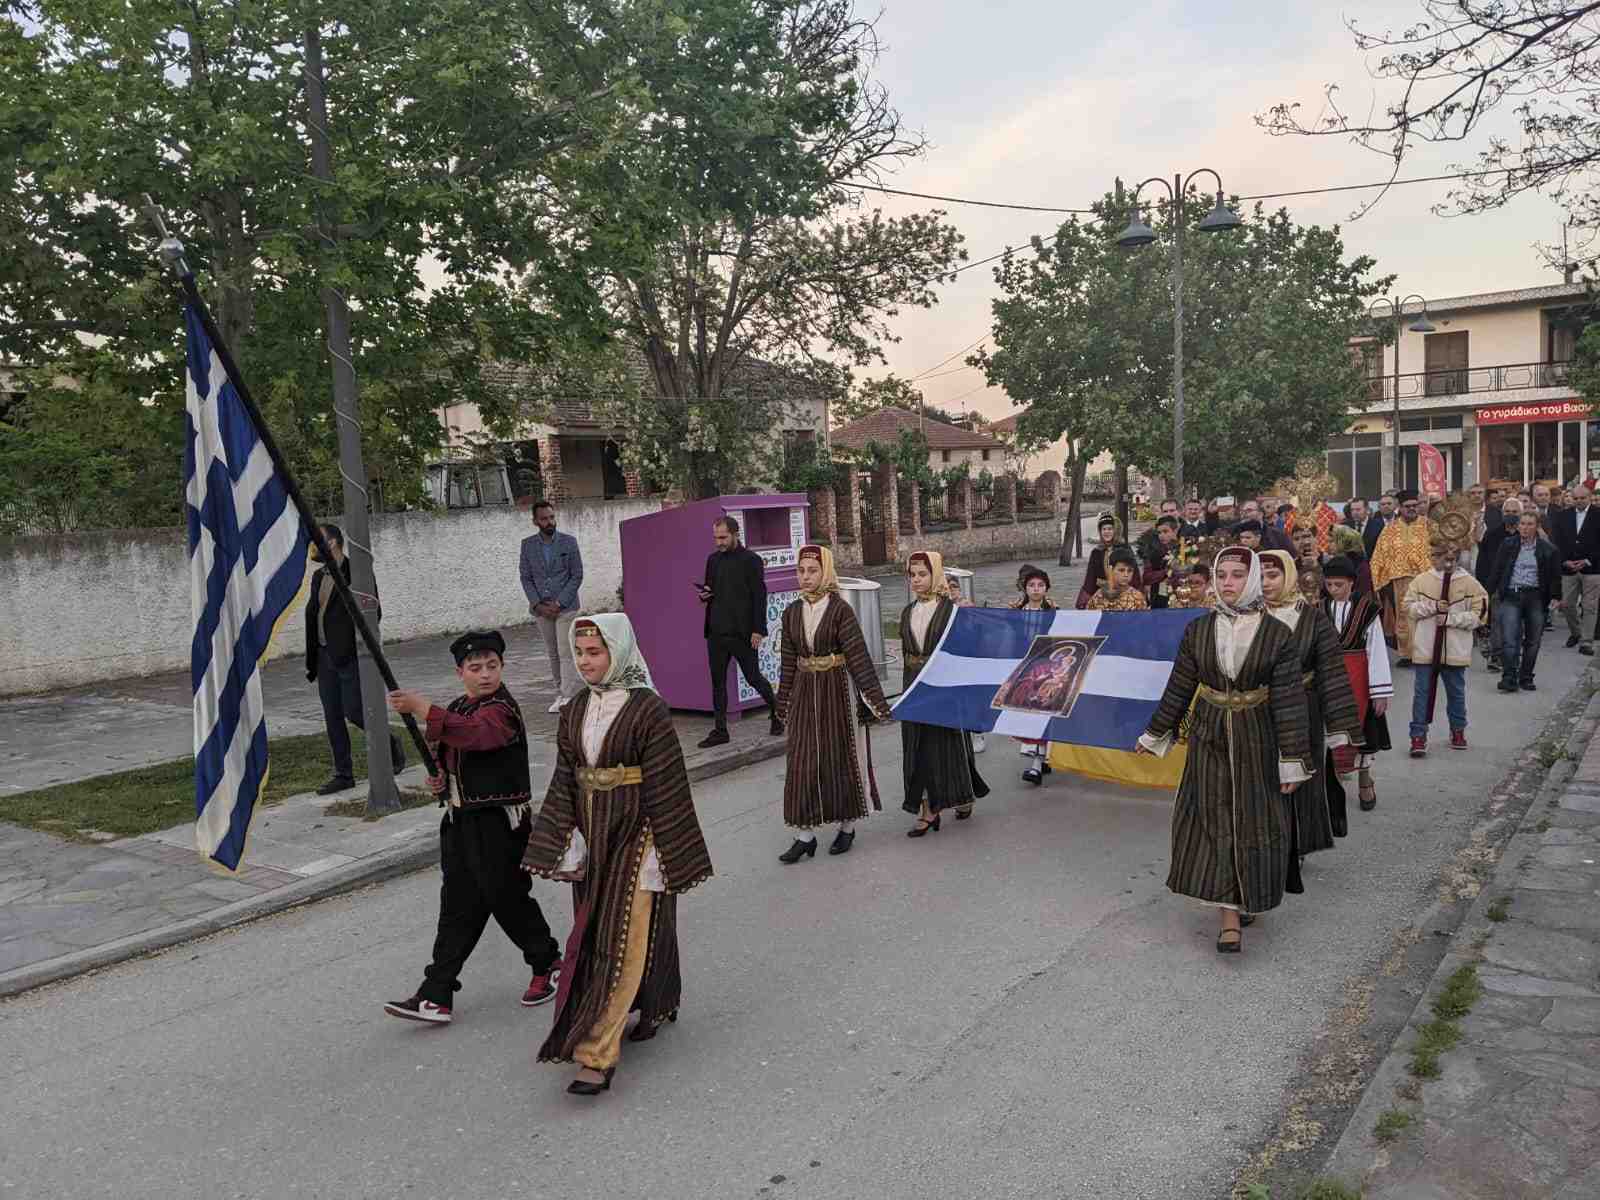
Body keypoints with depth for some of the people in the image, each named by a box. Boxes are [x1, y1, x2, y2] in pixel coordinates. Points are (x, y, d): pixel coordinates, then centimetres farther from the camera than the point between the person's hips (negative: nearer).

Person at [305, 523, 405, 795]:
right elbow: (312, 615, 16)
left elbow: (372, 613, -14)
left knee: (354, 712, -8)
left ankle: (391, 745, 17)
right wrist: (312, 660, 13)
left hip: (349, 657, -7)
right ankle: (343, 774, 14)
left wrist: (355, 644, -20)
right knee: (332, 717, 7)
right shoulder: (319, 576, 15)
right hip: (325, 657, 7)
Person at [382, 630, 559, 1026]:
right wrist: (440, 777, 5)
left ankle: (548, 964, 29)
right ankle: (436, 996, 11)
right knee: (458, 908, 9)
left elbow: (471, 734, -38)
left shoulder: (502, 709, -16)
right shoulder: (457, 708, 11)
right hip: (460, 821, 8)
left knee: (508, 900, 5)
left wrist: (420, 707, -44)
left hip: (500, 822, -8)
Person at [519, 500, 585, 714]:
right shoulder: (527, 545, 4)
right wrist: (538, 604, -7)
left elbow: (577, 576, -3)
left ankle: (568, 697, -8)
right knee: (552, 654, 10)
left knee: (565, 652, -8)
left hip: (565, 606, -3)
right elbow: (526, 578, 6)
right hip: (541, 608, 3)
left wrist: (559, 603, -11)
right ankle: (560, 693, 19)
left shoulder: (569, 542, -2)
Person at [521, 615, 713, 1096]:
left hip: (635, 836, -7)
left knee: (622, 940, -5)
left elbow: (665, 785, -13)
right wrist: (566, 842, 1)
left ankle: (596, 1056, -2)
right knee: (593, 934, 18)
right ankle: (658, 1005, 40)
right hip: (593, 835, 7)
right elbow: (564, 783, 8)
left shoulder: (648, 709, -14)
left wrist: (668, 852, -13)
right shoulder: (574, 712, 5)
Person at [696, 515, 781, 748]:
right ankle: (719, 730, 13)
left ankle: (776, 711, 26)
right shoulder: (713, 559, 11)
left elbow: (759, 596, -9)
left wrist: (758, 630, -14)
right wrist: (704, 595, -3)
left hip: (742, 632, -6)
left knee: (753, 677, 3)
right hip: (716, 632, 6)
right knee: (717, 681, 7)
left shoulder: (751, 560, -7)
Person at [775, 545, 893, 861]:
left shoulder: (839, 609, -10)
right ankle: (805, 835, 10)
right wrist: (783, 703, 12)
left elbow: (858, 656, -13)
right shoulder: (792, 613, 4)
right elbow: (789, 662, 9)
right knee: (802, 762, 3)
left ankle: (847, 826, 23)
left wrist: (875, 699, -16)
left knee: (841, 757, 7)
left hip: (837, 692, -4)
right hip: (804, 693, 4)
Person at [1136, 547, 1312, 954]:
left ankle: (1247, 900, 25)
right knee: (1215, 823, 2)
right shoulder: (1197, 630, -3)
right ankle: (1229, 918, 9)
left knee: (1253, 822, 6)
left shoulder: (1277, 634, -9)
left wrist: (1292, 761, -9)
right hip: (1208, 738, 2)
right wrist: (1154, 735, 10)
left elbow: (1289, 701, -9)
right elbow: (1178, 688, 6)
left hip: (1256, 741, -1)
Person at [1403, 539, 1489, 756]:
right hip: (1425, 649, 1)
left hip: (1455, 650, 0)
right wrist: (1432, 606, -13)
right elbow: (1409, 607, 2)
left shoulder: (1468, 583, -3)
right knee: (1422, 692, 0)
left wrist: (1450, 618, -15)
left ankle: (1458, 730, 33)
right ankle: (1418, 736, 4)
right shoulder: (1421, 580, 1)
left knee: (1456, 692, 14)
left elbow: (1478, 614, -5)